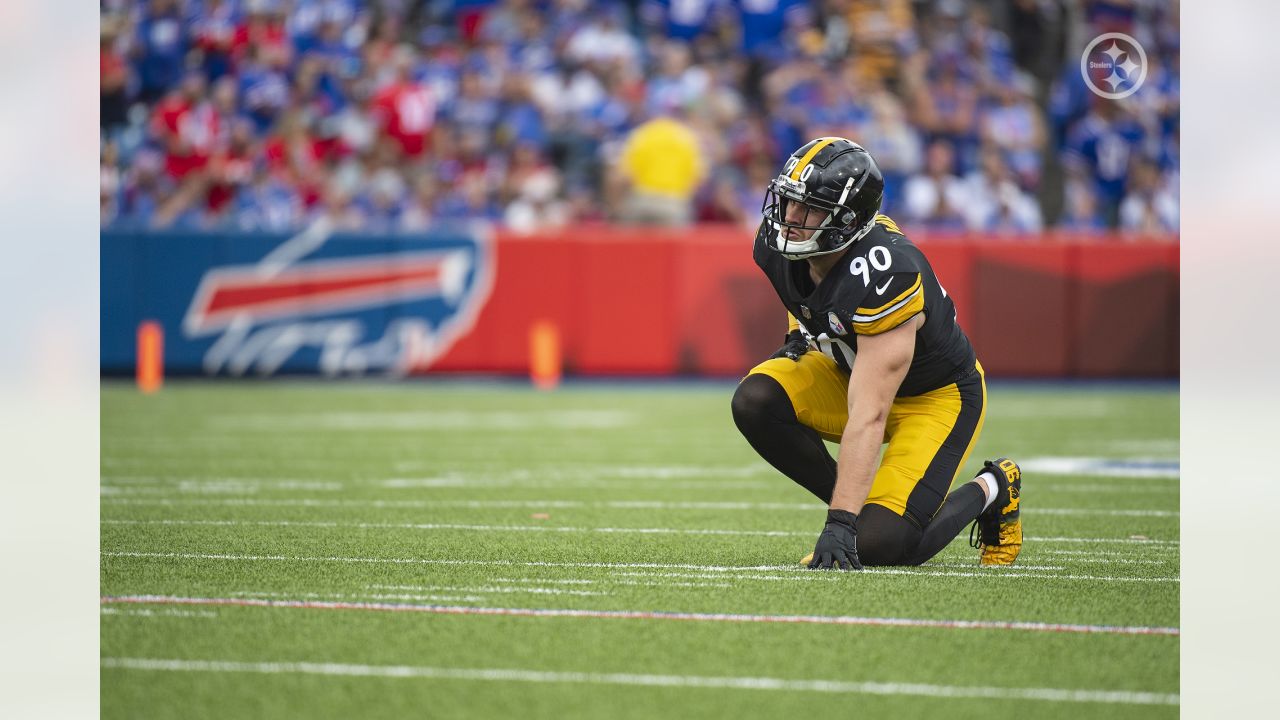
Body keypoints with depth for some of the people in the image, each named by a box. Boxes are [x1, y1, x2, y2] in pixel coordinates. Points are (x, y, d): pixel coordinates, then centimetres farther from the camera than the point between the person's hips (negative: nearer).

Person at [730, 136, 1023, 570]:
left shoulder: (883, 279, -38)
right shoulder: (778, 245, -16)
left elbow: (867, 419, -41)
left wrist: (840, 525, -44)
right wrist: (799, 338, 0)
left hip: (935, 395, -7)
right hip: (851, 370, 7)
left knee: (875, 545, -20)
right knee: (755, 401, -22)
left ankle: (989, 490, 9)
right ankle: (857, 506, -3)